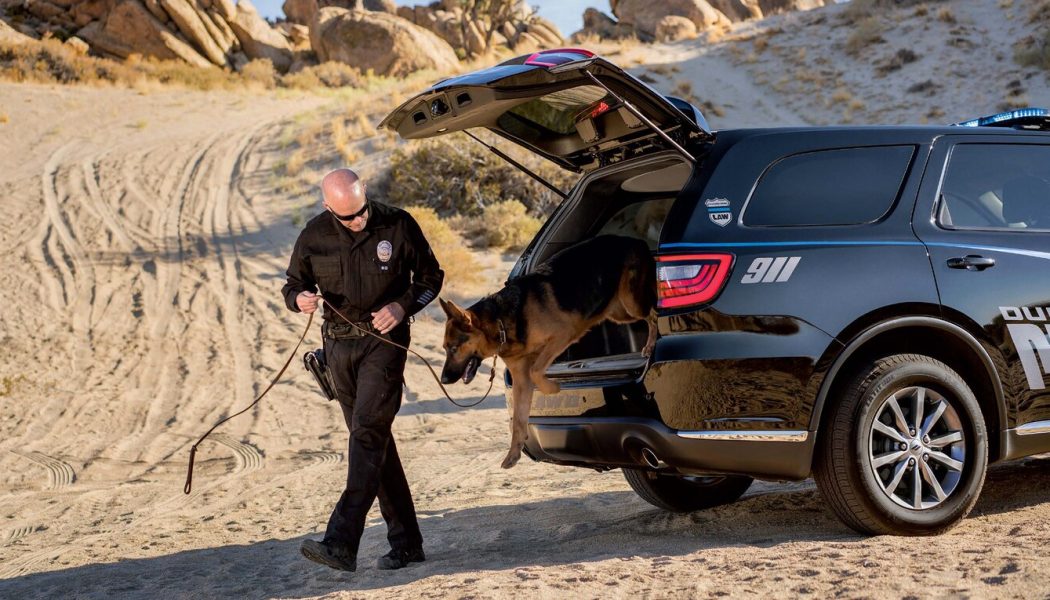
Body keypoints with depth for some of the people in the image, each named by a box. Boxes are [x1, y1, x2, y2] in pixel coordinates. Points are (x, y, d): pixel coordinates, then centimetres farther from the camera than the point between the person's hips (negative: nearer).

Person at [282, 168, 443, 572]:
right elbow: (293, 285, 12)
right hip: (339, 344, 4)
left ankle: (342, 543, -24)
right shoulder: (315, 236, 1)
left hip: (385, 341, -4)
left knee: (367, 431, -17)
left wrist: (403, 306, -13)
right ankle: (406, 542, 16)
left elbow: (431, 276, 5)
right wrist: (300, 299, -12)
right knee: (373, 440, 8)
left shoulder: (398, 226, -5)